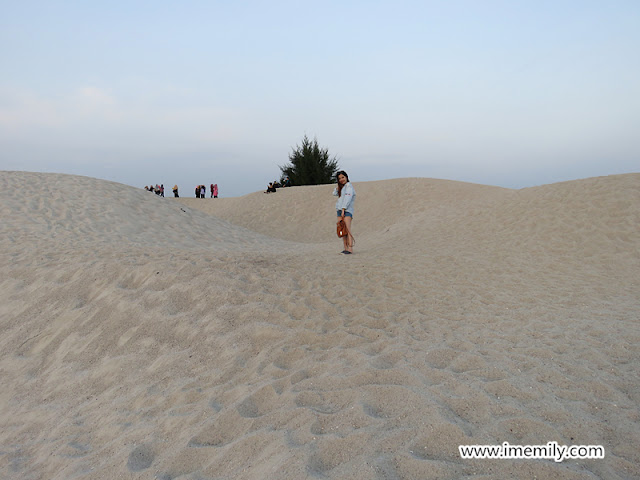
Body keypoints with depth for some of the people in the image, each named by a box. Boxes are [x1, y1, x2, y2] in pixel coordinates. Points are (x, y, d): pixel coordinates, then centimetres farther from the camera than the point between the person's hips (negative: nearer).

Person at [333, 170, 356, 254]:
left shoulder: (349, 186, -5)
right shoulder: (342, 187, 22)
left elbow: (347, 198, -15)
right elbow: (335, 193, 20)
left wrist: (343, 209, -21)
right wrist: (338, 186, 12)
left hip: (347, 210, -9)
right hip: (339, 210, 9)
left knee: (347, 230, -16)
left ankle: (350, 249, -21)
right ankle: (346, 248, 6)